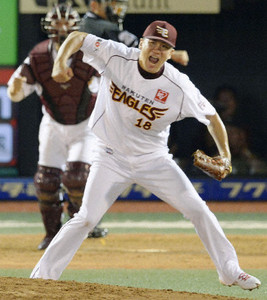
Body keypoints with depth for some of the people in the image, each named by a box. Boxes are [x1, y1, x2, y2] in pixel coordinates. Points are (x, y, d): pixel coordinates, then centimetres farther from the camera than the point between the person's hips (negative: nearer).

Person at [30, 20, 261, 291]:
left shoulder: (179, 87, -17)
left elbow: (210, 116, -5)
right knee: (86, 218, -12)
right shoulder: (116, 58, -16)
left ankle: (229, 271, 12)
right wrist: (60, 62, -29)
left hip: (153, 159, 1)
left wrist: (225, 154, -17)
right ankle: (41, 277, -5)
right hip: (111, 158, -1)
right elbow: (77, 37, -9)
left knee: (197, 209, -3)